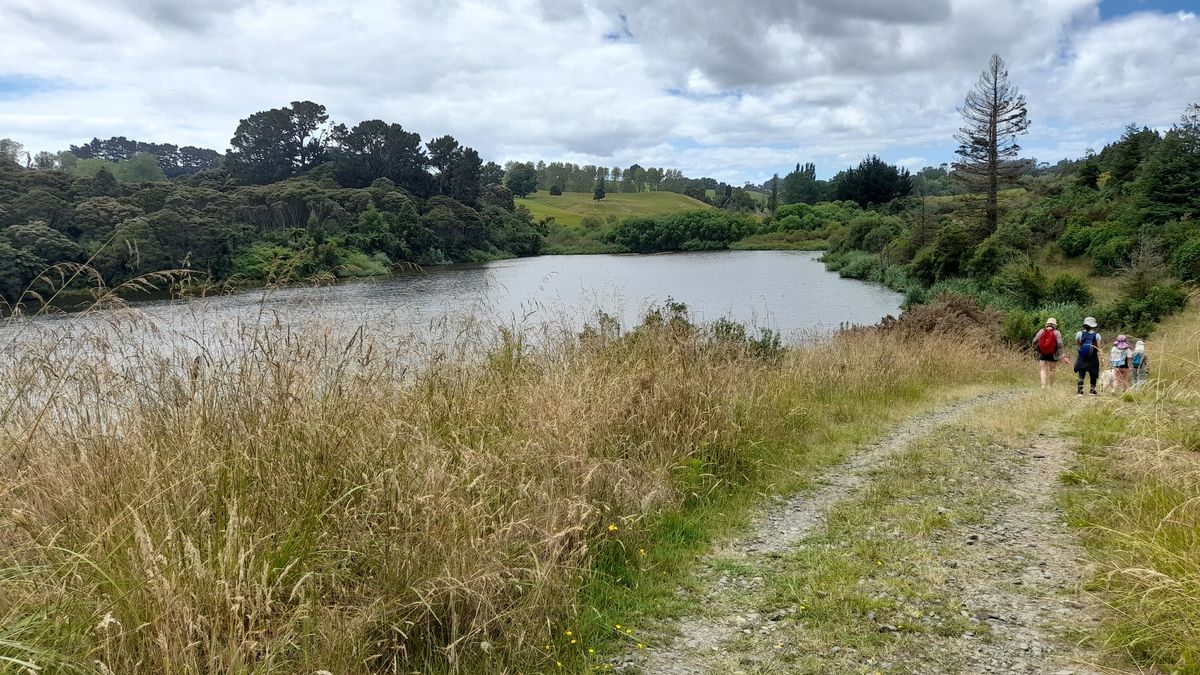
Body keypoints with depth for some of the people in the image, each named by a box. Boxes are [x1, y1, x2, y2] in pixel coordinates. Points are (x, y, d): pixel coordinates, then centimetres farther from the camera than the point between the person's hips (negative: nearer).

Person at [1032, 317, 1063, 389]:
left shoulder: (1041, 331, 1)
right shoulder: (1056, 332, -4)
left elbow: (1034, 341, 1)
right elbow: (1060, 344, -10)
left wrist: (1036, 349, 15)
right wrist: (1059, 354, -5)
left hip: (1042, 355, 1)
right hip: (1052, 355, -1)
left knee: (1043, 370, 5)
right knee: (1051, 371, 12)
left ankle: (1043, 385, -8)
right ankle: (1050, 385, 19)